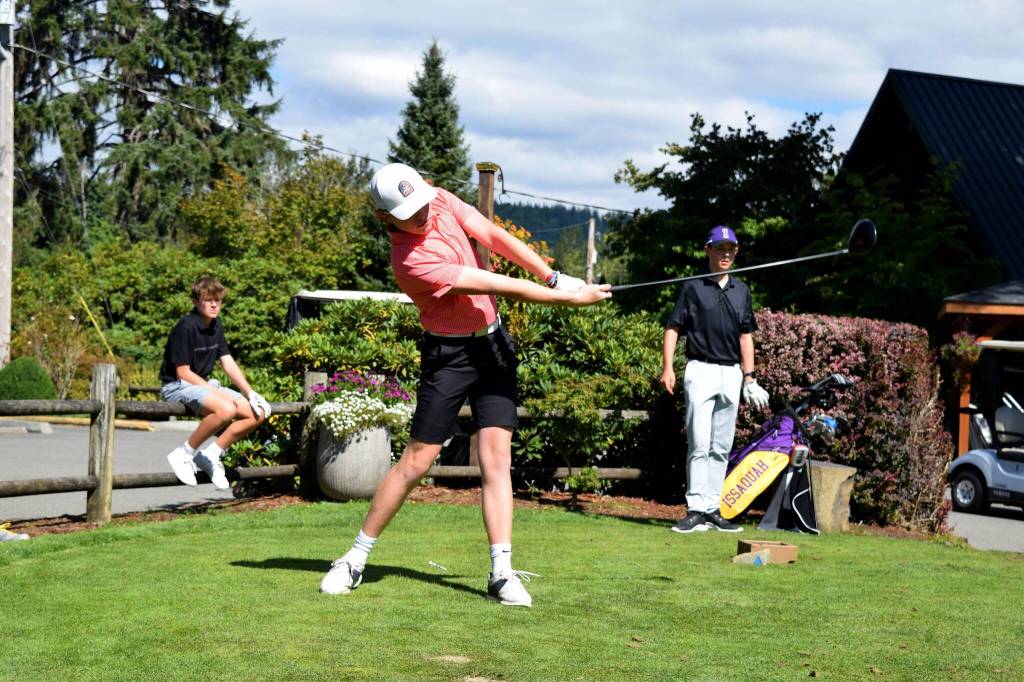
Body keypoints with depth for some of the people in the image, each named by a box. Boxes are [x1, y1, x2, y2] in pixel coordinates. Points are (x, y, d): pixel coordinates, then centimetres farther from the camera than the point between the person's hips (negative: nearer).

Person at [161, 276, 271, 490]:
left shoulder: (215, 325, 9)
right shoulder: (186, 326, -17)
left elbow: (229, 363, 11)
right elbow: (183, 372, -18)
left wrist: (250, 393, 0)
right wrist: (216, 392, -20)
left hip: (204, 385, 9)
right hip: (177, 386, -9)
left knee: (257, 414, -3)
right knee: (226, 409, -36)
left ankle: (211, 454, 5)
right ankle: (184, 454, -19)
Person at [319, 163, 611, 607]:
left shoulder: (441, 201, -6)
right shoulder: (411, 262, -27)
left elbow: (496, 238, -1)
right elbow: (503, 286, -24)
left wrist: (555, 277, -9)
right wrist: (569, 298, -19)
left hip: (493, 343, 6)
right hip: (450, 354, -6)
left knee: (496, 455, -3)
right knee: (416, 461, -3)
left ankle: (501, 572, -6)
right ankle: (355, 559, 10)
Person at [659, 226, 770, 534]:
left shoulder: (741, 291, 14)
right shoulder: (693, 287, 1)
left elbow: (746, 335, 16)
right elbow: (673, 328, -1)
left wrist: (749, 377, 11)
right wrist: (667, 368, -12)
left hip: (732, 374, 5)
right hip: (701, 370, -5)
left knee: (722, 447, 7)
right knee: (699, 444, -11)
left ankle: (712, 510, 11)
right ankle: (695, 511, -11)